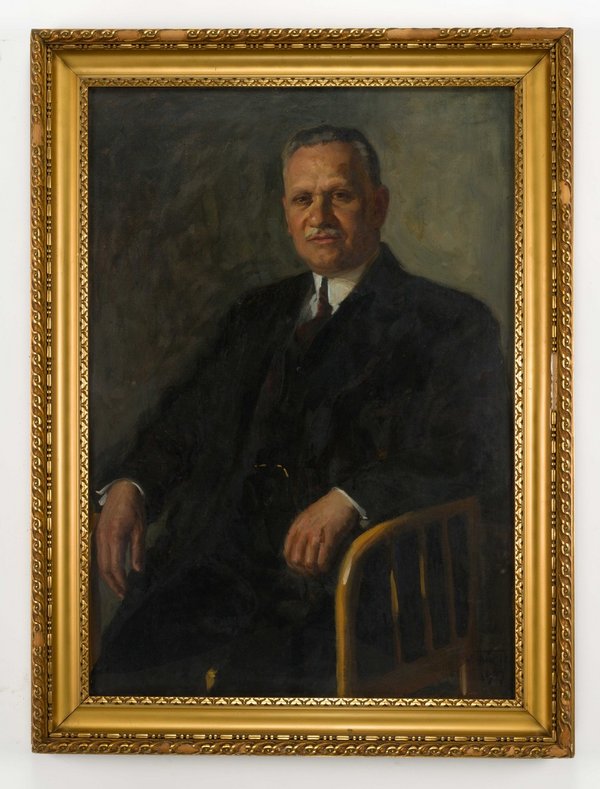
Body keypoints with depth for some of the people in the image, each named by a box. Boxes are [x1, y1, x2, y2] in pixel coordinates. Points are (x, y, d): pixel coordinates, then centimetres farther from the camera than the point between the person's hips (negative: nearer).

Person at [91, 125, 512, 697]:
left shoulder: (449, 323, 7)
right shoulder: (257, 313, 27)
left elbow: (478, 459, -6)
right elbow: (186, 421, 25)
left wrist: (351, 500, -21)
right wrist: (130, 484, 3)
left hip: (337, 578, -4)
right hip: (214, 558, 5)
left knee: (247, 675, -31)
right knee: (123, 669, -20)